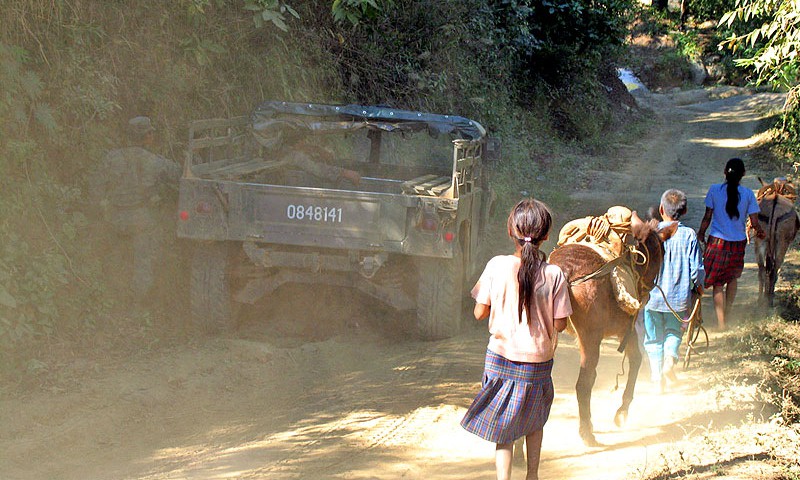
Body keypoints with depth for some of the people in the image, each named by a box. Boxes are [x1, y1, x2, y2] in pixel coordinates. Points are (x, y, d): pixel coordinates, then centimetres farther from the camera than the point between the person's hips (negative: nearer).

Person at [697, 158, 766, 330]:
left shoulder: (715, 190, -7)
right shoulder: (748, 194, -5)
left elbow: (707, 217, -2)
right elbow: (754, 222, -3)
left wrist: (700, 234, 15)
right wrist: (761, 232, 18)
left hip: (717, 241, -1)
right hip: (738, 243, 1)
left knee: (718, 283, 5)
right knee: (733, 278, 23)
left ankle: (721, 322, 1)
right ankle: (726, 315, 28)